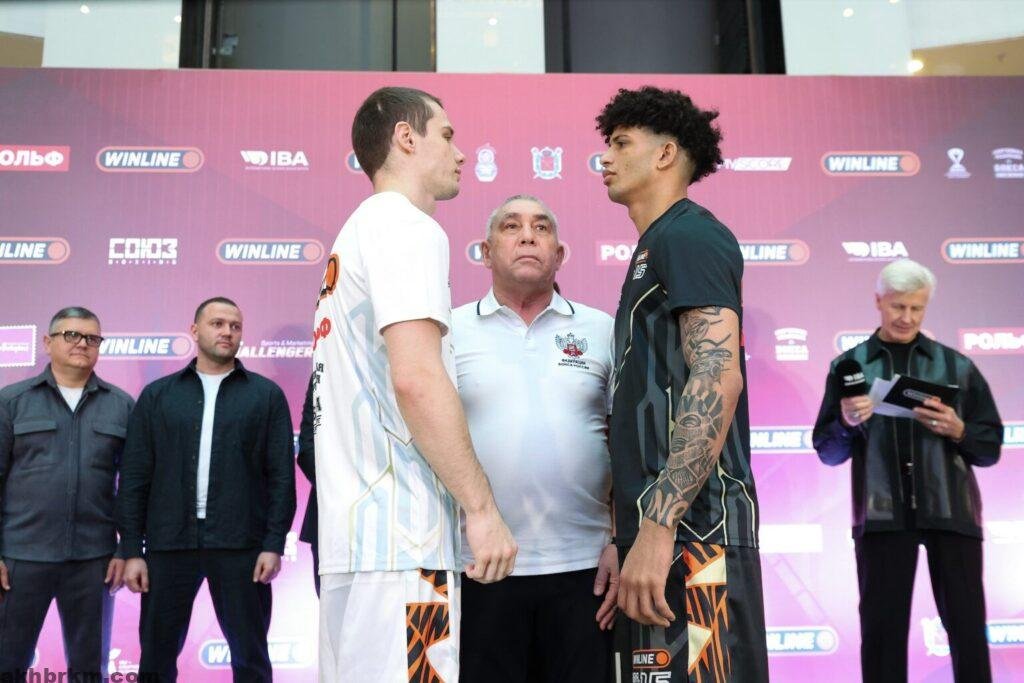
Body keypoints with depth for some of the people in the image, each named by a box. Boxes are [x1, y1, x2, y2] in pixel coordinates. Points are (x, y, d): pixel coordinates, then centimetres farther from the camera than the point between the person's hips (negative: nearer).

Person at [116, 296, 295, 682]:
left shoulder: (266, 395, 6)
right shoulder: (158, 395, 10)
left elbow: (281, 475, 1)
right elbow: (134, 476, 7)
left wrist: (274, 544, -7)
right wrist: (132, 549, 0)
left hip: (240, 545, -1)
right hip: (169, 543, 2)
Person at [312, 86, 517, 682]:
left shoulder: (358, 232, 22)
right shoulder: (408, 227, -7)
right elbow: (416, 378, -20)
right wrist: (483, 508, -14)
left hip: (352, 534, 10)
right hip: (400, 541, -10)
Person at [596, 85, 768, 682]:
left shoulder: (688, 235, -5)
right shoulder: (658, 246, 23)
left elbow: (718, 377, -20)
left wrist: (658, 525, -25)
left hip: (689, 526, -10)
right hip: (660, 526, 10)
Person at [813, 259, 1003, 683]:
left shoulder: (955, 366, 10)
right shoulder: (850, 365, 7)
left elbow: (991, 447, 9)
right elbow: (827, 452, 6)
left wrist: (958, 431, -11)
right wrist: (847, 424, -15)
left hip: (950, 511, 1)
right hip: (882, 515, -1)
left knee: (967, 626, 4)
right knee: (882, 627, 3)